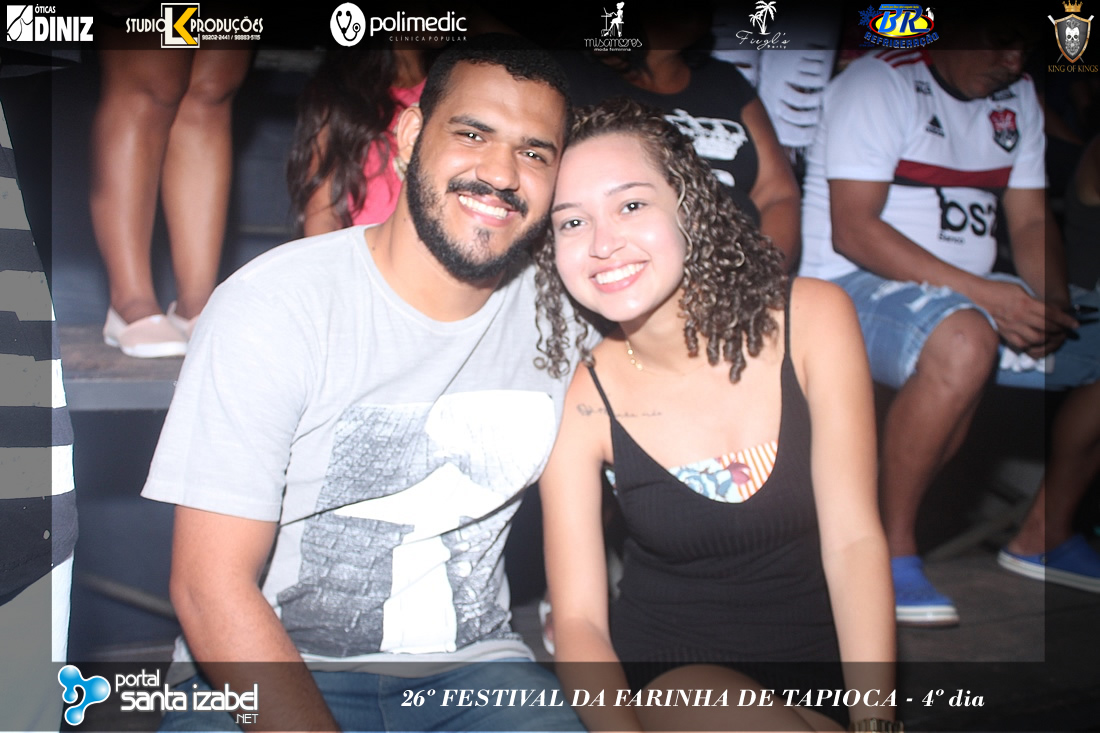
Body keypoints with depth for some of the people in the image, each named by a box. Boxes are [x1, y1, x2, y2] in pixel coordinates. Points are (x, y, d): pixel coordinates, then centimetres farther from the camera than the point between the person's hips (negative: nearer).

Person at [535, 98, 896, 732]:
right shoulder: (581, 401, -12)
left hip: (823, 653, 3)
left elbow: (854, 538, -13)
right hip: (673, 670, -2)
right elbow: (579, 616, -11)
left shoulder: (813, 319, -11)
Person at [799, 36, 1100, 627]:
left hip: (978, 297, 8)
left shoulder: (1016, 98, 15)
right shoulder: (879, 84, -9)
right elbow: (852, 230, -20)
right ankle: (888, 550, -22)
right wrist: (981, 294, -25)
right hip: (854, 285, -8)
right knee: (965, 342, -38)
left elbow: (1031, 221, 12)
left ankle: (1043, 536, 13)